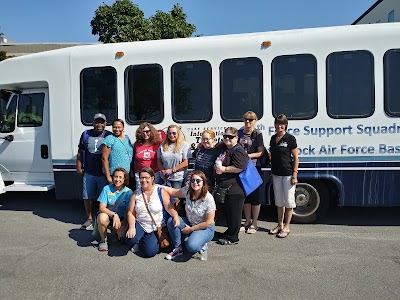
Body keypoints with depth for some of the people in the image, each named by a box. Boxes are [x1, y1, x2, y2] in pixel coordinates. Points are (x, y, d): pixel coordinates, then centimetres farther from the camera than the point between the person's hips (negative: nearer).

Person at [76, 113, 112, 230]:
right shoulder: (86, 135, 7)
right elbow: (80, 153, 14)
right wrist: (79, 167, 8)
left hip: (103, 174, -3)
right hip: (88, 173, 3)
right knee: (87, 196, 11)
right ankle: (89, 218, 28)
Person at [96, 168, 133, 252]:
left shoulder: (128, 192, -8)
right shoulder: (107, 189, -10)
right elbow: (101, 208, -14)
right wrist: (114, 215, -30)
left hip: (121, 219, 1)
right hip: (107, 215, -1)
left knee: (121, 235, -24)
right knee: (102, 218, -34)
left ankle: (115, 230, 15)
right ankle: (103, 239, -5)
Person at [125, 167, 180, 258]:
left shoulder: (161, 192, -6)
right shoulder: (136, 194, 1)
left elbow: (169, 208, -12)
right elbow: (130, 212, -1)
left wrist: (176, 216, -33)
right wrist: (131, 227, -18)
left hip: (156, 228, -1)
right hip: (140, 225, 2)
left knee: (150, 252, -15)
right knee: (130, 239, -28)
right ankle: (138, 241, 11)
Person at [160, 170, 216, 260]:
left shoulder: (208, 199, -23)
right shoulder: (188, 190, -9)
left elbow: (208, 222, -17)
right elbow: (173, 191, 6)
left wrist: (190, 229, -12)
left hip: (205, 229, -5)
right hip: (189, 224, 6)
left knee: (191, 246, -31)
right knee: (171, 221, -20)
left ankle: (202, 245, 5)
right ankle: (178, 248, -1)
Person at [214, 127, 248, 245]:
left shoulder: (238, 151, -14)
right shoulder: (224, 148, 15)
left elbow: (239, 168, -25)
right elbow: (220, 163, 32)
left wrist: (224, 169, -20)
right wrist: (217, 168, 14)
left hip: (234, 188, -10)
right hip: (225, 188, 10)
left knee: (234, 213, 1)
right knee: (227, 211, 20)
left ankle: (232, 238, 12)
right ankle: (229, 232, 36)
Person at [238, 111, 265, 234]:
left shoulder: (258, 134, -4)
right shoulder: (240, 133, 9)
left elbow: (261, 152, -7)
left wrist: (248, 156, -17)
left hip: (254, 167, -4)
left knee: (254, 195, 2)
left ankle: (254, 224, 14)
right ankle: (247, 221, 25)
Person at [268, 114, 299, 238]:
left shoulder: (290, 138, -9)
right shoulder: (273, 138, 9)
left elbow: (295, 158, -9)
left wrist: (294, 175, -14)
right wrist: (271, 171, 11)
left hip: (288, 174, -6)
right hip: (276, 174, 6)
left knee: (289, 201, 3)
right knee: (279, 201, 15)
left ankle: (286, 227, 13)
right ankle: (280, 225, 28)